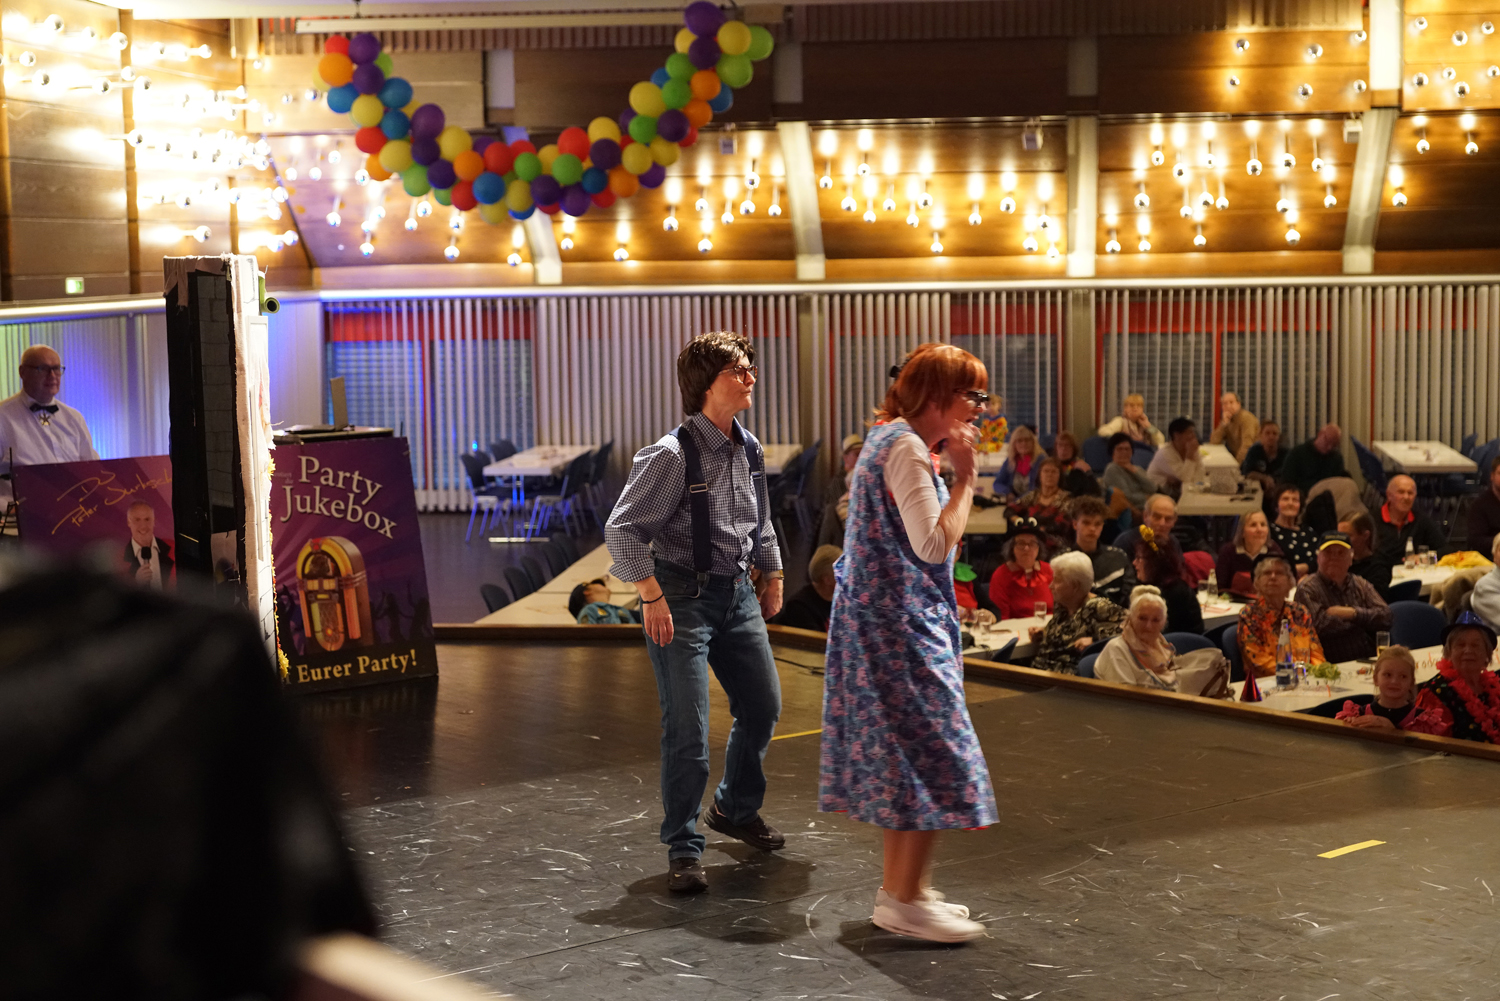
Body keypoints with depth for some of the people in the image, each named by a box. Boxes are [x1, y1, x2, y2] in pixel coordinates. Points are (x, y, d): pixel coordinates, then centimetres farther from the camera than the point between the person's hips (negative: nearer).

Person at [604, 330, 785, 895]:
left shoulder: (749, 450, 5)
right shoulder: (672, 455, -18)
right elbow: (622, 529, -16)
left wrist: (773, 576, 21)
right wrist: (652, 598, -19)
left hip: (736, 593, 8)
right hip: (682, 594, -7)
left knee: (763, 707, 16)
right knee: (688, 728, -7)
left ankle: (737, 809, 41)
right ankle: (683, 849, 8)